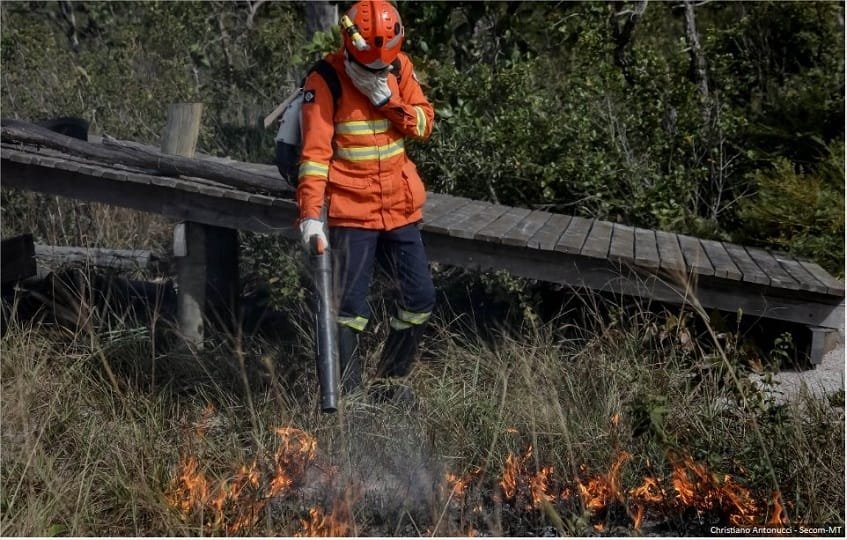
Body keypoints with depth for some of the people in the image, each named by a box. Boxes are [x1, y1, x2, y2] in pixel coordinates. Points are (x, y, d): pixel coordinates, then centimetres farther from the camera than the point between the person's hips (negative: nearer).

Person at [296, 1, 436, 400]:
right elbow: (315, 152, -17)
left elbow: (425, 123, 2)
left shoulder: (400, 67, 2)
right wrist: (310, 213, -25)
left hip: (400, 206, 5)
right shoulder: (324, 82, -13)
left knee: (420, 298, 8)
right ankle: (348, 393, 8)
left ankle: (391, 380, 26)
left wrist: (389, 102, -16)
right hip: (352, 211, -5)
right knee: (350, 303, -5)